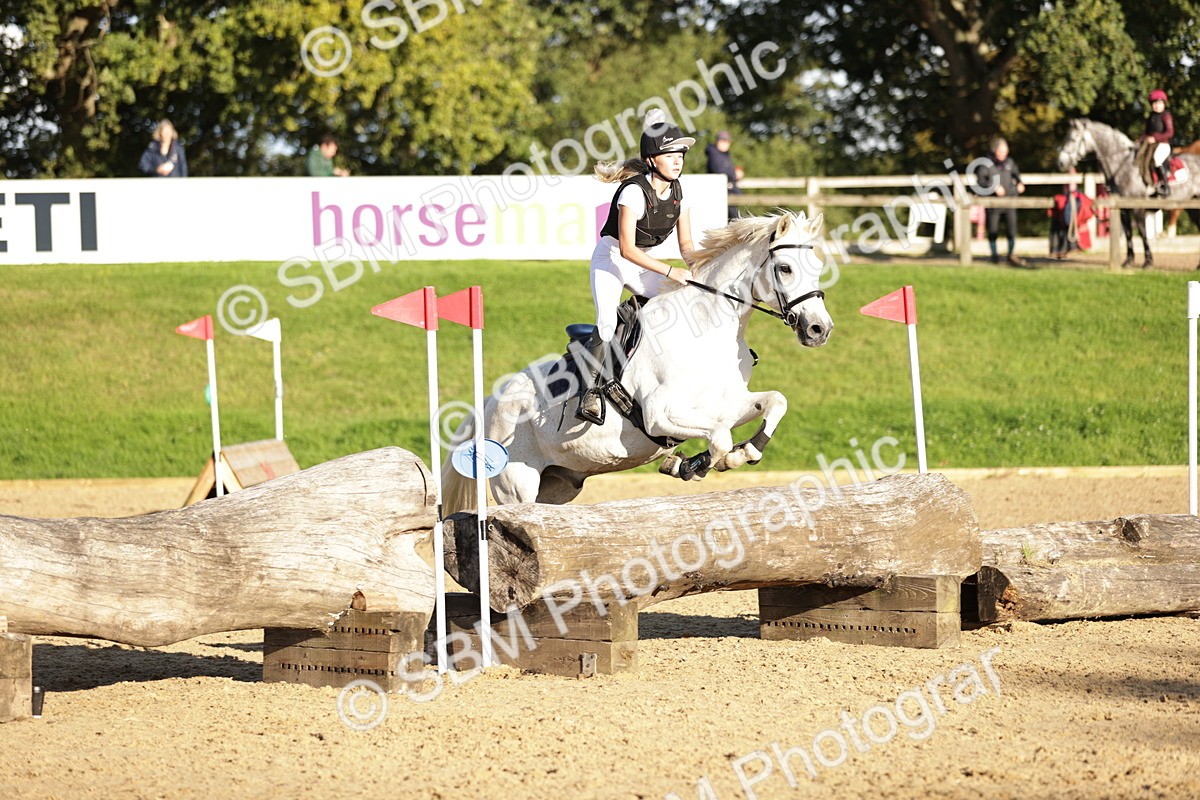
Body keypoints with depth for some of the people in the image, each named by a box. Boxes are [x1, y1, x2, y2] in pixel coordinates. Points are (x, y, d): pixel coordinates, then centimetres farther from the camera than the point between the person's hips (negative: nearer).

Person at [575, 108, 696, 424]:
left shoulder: (679, 195, -2)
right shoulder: (634, 192, -23)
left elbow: (685, 245, 1)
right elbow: (627, 248, -27)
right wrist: (669, 272, -33)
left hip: (645, 263, 7)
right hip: (611, 259, -7)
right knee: (607, 324, -25)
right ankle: (589, 393, -26)